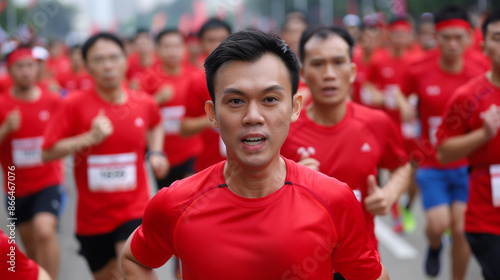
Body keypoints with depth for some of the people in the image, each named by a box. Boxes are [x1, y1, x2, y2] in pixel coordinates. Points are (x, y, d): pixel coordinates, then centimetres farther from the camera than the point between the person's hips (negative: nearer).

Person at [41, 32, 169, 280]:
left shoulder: (145, 103, -2)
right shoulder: (75, 104, -10)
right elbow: (47, 153, -11)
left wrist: (156, 153, 7)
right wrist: (89, 138, -21)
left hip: (134, 210, 0)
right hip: (92, 216, 0)